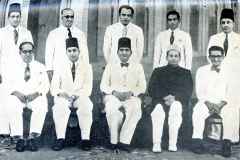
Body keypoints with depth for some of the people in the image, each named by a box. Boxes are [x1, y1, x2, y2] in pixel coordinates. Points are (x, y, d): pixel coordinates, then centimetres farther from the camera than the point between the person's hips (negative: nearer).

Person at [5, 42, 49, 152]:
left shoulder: (40, 67, 17)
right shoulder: (15, 68, 18)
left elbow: (45, 85, 9)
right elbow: (9, 85, 10)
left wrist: (36, 93, -12)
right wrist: (16, 93, -12)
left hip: (35, 97, 0)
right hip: (18, 96, 0)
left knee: (41, 106, -34)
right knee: (12, 106, -34)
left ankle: (32, 136, -30)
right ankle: (19, 137, -29)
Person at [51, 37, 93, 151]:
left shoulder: (87, 67, 13)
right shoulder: (60, 67, 17)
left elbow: (87, 88, 2)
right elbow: (54, 87, 8)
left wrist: (76, 95, -17)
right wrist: (60, 93, -15)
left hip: (80, 98, -1)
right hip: (64, 98, 1)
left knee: (86, 105, -37)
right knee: (60, 105, -36)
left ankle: (86, 139, -34)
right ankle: (60, 139, -36)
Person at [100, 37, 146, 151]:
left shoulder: (138, 67, 21)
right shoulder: (110, 66, 20)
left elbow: (142, 87, 12)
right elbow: (103, 85, 11)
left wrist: (131, 92, -9)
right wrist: (114, 92, -11)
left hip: (131, 98, 0)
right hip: (113, 97, 0)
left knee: (136, 108, -37)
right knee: (112, 108, -38)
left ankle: (124, 141, -30)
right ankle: (114, 141, -23)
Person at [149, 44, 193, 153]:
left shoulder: (186, 73, 23)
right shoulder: (158, 71, 24)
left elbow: (188, 92, 8)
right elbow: (151, 90, 10)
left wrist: (174, 98, -12)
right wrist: (164, 97, -9)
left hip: (178, 101, 0)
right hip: (160, 101, 1)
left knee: (176, 107, -37)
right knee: (158, 110, -36)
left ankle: (173, 144, -36)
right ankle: (156, 144, -40)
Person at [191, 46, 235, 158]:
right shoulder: (202, 71, 14)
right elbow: (199, 91, 6)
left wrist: (221, 104, -15)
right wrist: (208, 103, -12)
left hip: (223, 103, 0)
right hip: (206, 102, 0)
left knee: (232, 113, -32)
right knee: (198, 112, -32)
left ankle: (227, 142, -31)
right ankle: (197, 140, -27)